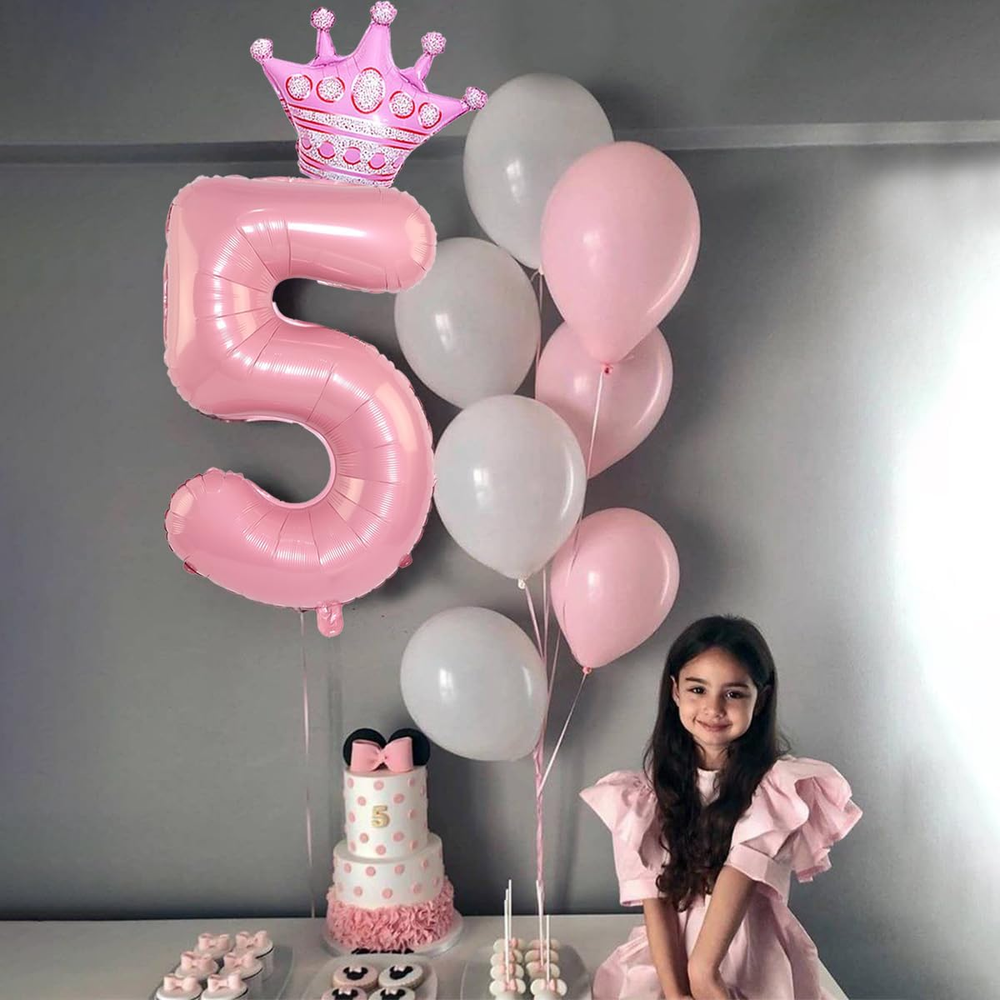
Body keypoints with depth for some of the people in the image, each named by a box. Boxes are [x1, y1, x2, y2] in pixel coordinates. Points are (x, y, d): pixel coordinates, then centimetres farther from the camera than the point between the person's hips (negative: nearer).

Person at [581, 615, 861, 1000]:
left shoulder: (780, 785, -7)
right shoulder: (647, 794, -1)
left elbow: (741, 875, -17)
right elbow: (655, 897, -6)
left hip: (757, 963, -2)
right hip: (667, 957, 3)